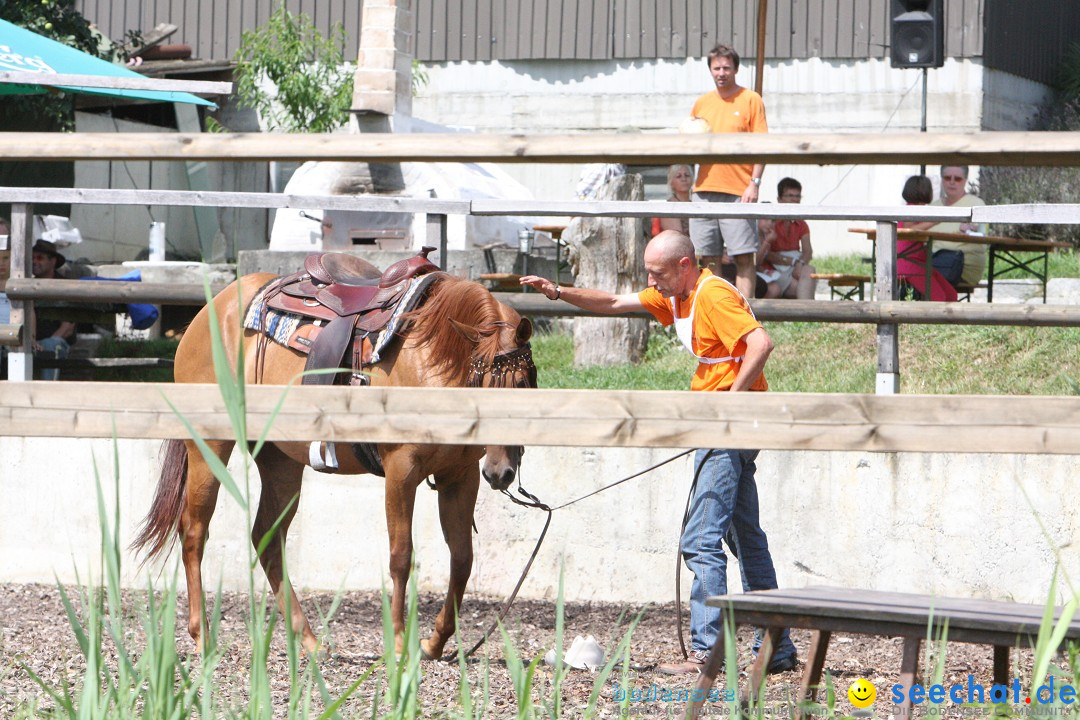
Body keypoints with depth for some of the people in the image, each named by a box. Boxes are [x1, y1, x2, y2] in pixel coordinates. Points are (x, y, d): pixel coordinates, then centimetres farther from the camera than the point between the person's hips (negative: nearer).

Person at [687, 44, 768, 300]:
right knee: (708, 258, 4)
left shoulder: (751, 100, 2)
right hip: (704, 189, 5)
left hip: (738, 191, -5)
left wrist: (755, 183, -11)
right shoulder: (702, 103, 16)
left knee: (743, 257, -7)